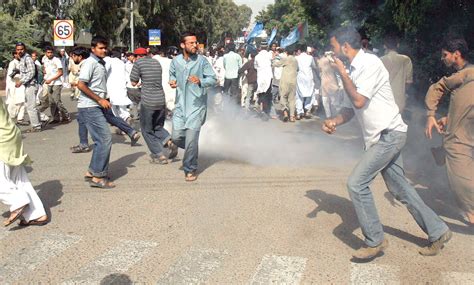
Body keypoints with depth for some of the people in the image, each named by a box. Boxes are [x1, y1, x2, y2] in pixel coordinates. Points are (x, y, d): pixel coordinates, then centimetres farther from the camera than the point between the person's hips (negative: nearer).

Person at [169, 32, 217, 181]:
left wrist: (200, 81, -25)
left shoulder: (202, 61, -7)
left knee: (191, 139, -6)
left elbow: (213, 79, -7)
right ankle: (193, 149, 36)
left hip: (197, 105, -4)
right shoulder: (175, 61, 3)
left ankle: (190, 169, 12)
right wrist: (172, 81, -1)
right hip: (181, 104, 4)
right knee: (176, 137, 3)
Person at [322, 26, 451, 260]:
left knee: (356, 183, -13)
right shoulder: (353, 70, 11)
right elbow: (350, 107, 14)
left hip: (389, 135, -9)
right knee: (400, 188, 14)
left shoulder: (370, 63, -16)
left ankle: (375, 241, 1)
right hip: (379, 138, 9)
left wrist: (342, 73, -13)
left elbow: (359, 101, -23)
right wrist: (334, 121, -6)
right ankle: (438, 232, 28)